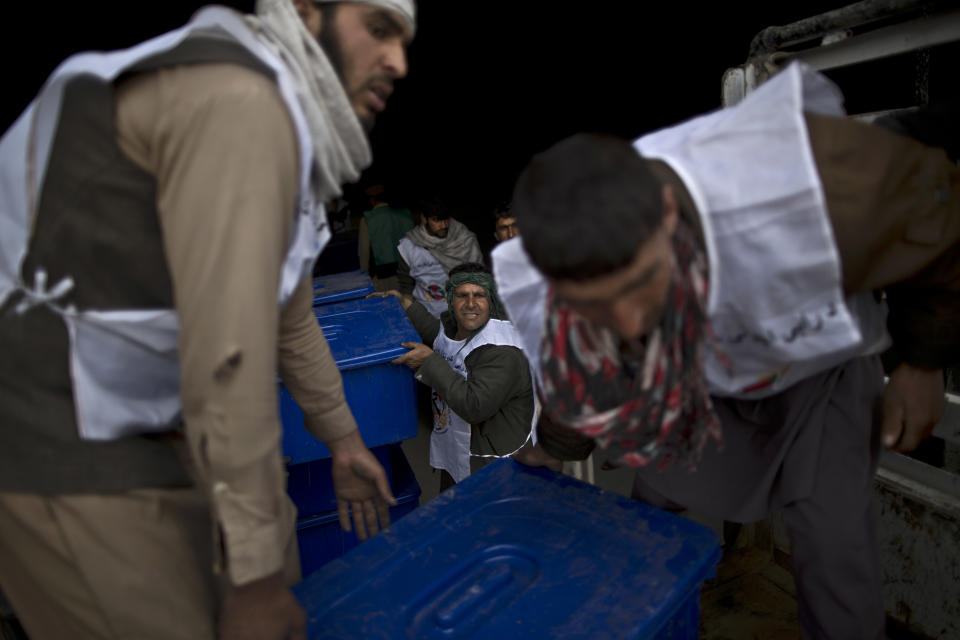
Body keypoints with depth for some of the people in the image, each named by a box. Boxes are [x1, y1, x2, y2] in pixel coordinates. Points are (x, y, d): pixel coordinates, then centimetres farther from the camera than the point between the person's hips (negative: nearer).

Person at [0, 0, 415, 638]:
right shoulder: (239, 99, -23)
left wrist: (344, 441, 24)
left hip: (140, 422, 9)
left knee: (272, 570, 19)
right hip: (60, 442, -9)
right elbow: (227, 358, -28)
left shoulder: (285, 128, 9)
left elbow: (290, 322, 17)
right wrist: (257, 577, -20)